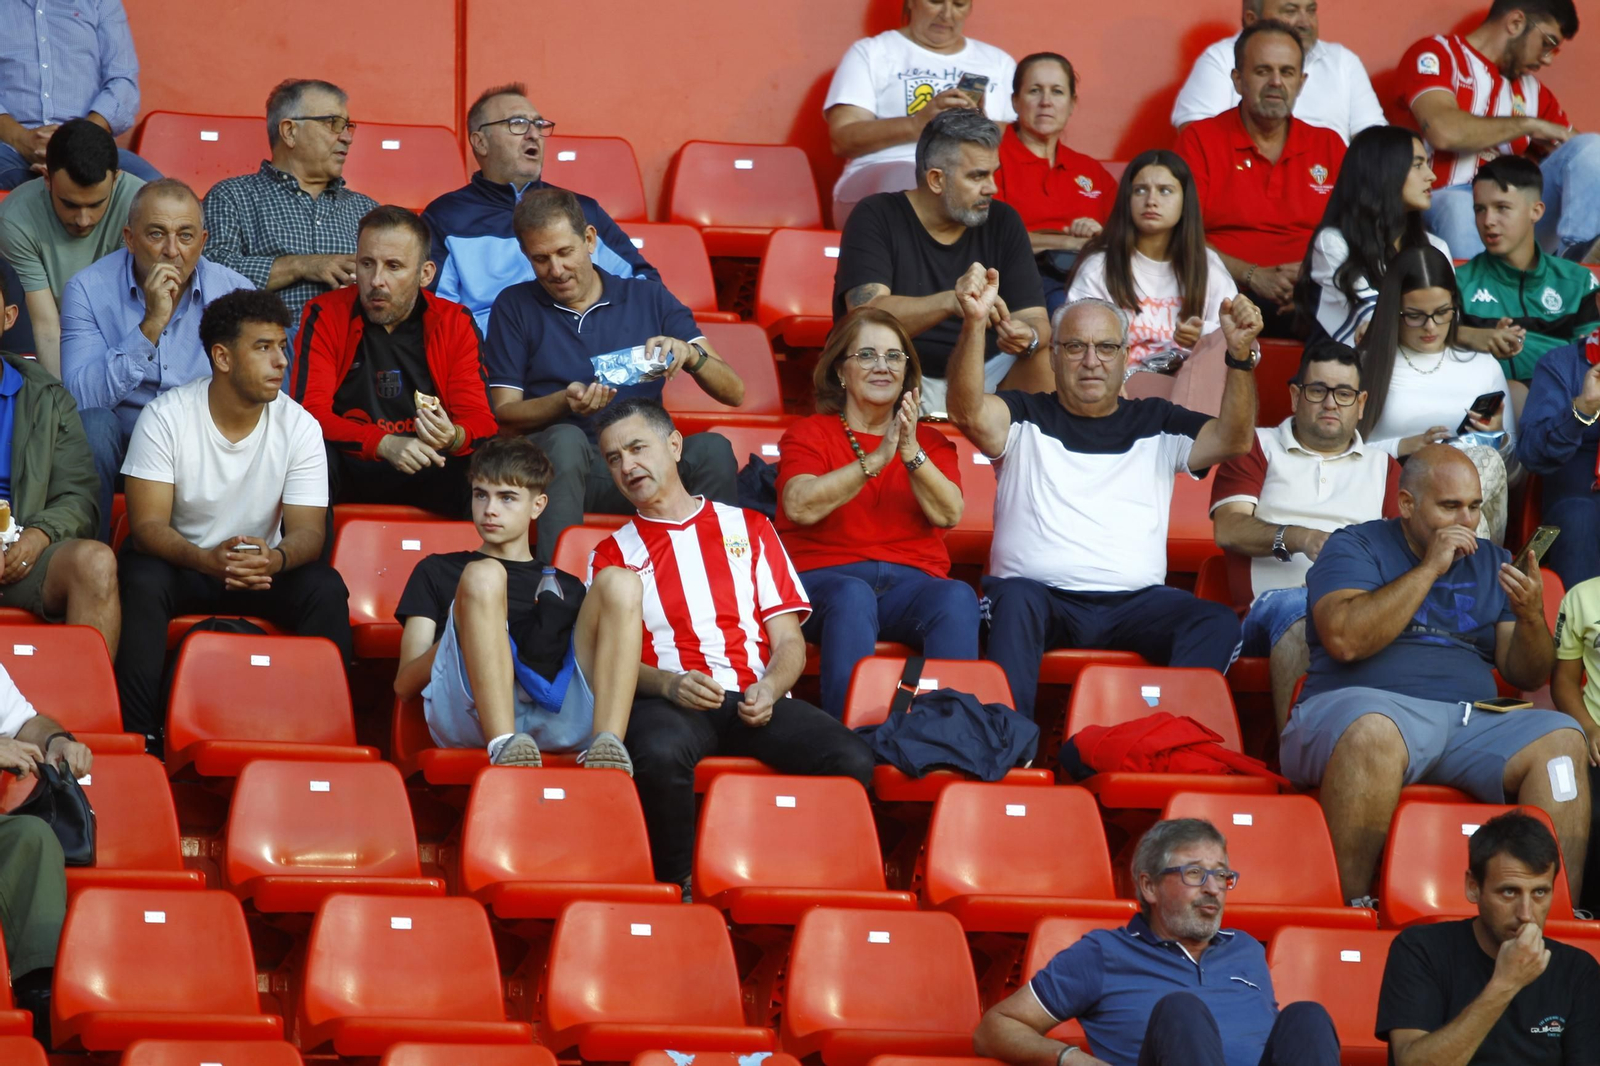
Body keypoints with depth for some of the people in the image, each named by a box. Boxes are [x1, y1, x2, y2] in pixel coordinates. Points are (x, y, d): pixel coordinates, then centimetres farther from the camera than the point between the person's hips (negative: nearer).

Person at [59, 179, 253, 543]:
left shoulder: (234, 291, -2)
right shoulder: (88, 290, -9)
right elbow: (80, 398, -21)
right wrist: (151, 325, -27)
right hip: (119, 437, -1)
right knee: (94, 422, -32)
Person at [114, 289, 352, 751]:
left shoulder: (300, 427, -7)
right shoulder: (165, 417, -14)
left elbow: (307, 530, -12)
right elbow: (148, 524, -19)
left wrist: (276, 558, -39)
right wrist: (208, 559, -41)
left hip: (264, 568, 2)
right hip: (182, 561, -2)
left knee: (325, 588, -26)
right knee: (142, 581, -34)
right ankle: (139, 735, -29)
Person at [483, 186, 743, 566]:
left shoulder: (649, 299, 16)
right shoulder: (515, 307, 15)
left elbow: (733, 393, 9)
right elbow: (503, 414, 5)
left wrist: (689, 355, -12)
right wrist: (566, 402, -14)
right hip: (560, 464, -1)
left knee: (712, 449, -28)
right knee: (565, 439, -36)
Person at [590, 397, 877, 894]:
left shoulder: (748, 527, 23)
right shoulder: (614, 554, 20)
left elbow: (789, 641, 15)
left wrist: (769, 690, -8)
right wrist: (668, 684, -17)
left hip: (755, 699, 2)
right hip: (671, 701, -2)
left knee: (853, 760, -29)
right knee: (660, 752, -41)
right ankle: (677, 884, -21)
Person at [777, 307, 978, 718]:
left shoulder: (930, 442, 22)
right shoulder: (809, 434, 14)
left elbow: (949, 514, 2)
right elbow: (801, 507, -8)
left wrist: (911, 453, -12)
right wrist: (876, 460, -13)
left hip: (911, 581, 2)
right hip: (826, 578, -2)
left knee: (958, 597, -32)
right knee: (852, 595, -39)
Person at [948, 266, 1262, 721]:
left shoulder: (1156, 425, 20)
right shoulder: (1026, 419, 15)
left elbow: (1233, 439, 5)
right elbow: (967, 411, -6)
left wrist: (1240, 355, -12)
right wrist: (974, 325, -23)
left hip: (1135, 601, 2)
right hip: (1041, 593, -2)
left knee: (1218, 624, -26)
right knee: (1014, 599, -37)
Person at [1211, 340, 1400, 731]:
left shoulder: (1382, 466, 31)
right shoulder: (1257, 447, 23)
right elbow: (1228, 529, 6)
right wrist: (1297, 538, -12)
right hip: (1273, 602, -2)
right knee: (1296, 610, -41)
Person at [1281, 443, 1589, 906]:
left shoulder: (1492, 563, 22)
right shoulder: (1355, 547, 8)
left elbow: (1527, 676, 16)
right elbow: (1345, 640, -12)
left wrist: (1532, 616, -6)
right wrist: (1429, 568, -8)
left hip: (1471, 721, 5)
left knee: (1562, 738, -22)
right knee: (1373, 730, -40)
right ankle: (1349, 910, -35)